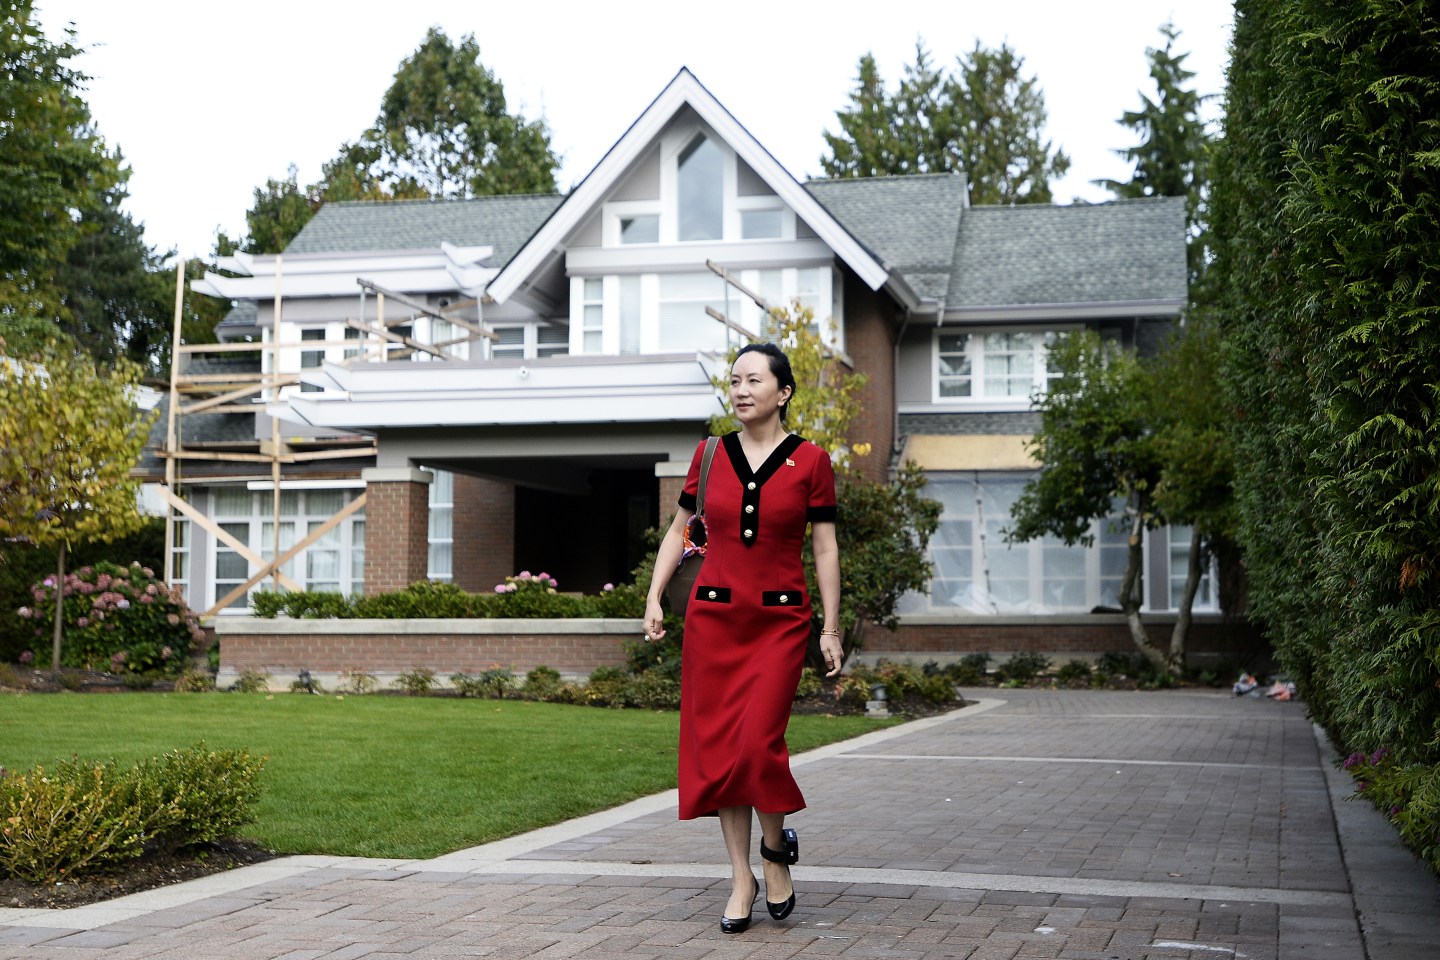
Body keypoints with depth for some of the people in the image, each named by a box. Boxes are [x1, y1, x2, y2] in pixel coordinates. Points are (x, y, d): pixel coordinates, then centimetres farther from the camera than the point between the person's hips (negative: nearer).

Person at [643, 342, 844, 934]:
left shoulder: (810, 461, -1)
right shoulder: (710, 456, 6)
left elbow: (824, 548, 1)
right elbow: (678, 530, 14)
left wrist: (831, 629, -1)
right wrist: (654, 599, 6)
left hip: (781, 620, -3)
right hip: (714, 616, 3)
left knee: (758, 741, -15)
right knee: (717, 746, 2)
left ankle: (776, 848, 13)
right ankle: (742, 878, 14)